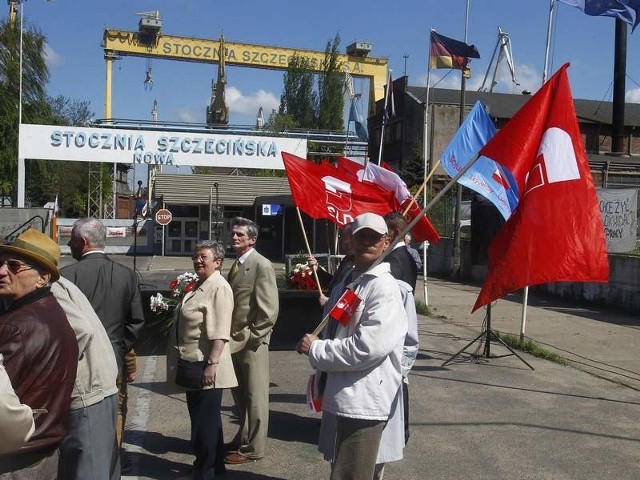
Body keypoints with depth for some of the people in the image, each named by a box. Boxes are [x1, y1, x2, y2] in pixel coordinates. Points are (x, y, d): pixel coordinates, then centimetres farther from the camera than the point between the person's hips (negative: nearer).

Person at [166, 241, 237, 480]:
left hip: (205, 366, -10)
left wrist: (212, 364, -27)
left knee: (205, 419, 2)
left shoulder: (219, 288, -17)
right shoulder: (199, 285, 13)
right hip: (193, 364, 10)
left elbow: (219, 332, -23)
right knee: (201, 416, 19)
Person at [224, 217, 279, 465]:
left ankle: (252, 448, 16)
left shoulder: (261, 265, -14)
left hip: (251, 343, -9)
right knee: (240, 395, 20)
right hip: (236, 341, 9)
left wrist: (252, 337, -16)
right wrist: (230, 335, 10)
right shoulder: (237, 264, 13)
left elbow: (270, 310, -18)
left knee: (255, 397, 4)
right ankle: (243, 438, 35)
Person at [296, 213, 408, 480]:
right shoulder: (347, 282, 12)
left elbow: (367, 348, -24)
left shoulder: (384, 288, -16)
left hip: (363, 402, -9)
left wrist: (315, 349, -14)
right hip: (341, 396, 9)